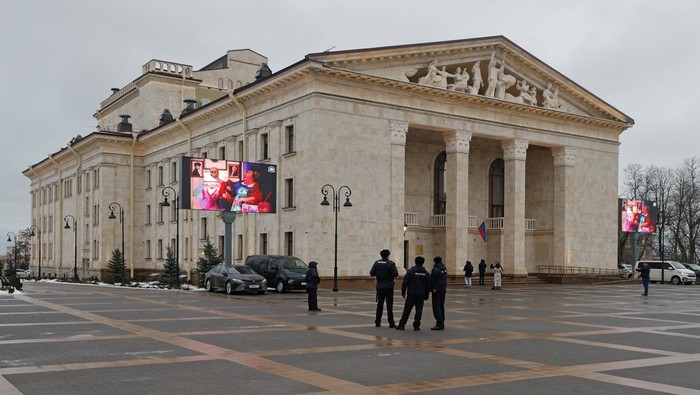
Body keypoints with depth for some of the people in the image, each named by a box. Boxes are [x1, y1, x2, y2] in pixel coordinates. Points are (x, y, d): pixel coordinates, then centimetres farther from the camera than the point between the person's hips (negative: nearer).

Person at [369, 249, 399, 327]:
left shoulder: (377, 263, 1)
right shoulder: (391, 263, -8)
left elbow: (371, 273, -2)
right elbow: (395, 274, -16)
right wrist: (390, 274, 5)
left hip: (380, 286, 3)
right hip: (389, 287, -3)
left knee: (379, 304, 10)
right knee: (389, 305, 0)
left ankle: (377, 322, 11)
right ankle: (391, 323, 1)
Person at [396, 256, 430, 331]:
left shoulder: (410, 271, -5)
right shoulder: (426, 273, 4)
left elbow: (405, 282, -7)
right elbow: (428, 285, 7)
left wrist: (403, 292, 1)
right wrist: (426, 295, 14)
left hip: (411, 294, -2)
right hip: (421, 295, 2)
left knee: (407, 310, 2)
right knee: (419, 310, 5)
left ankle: (401, 325, 4)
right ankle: (416, 326, 3)